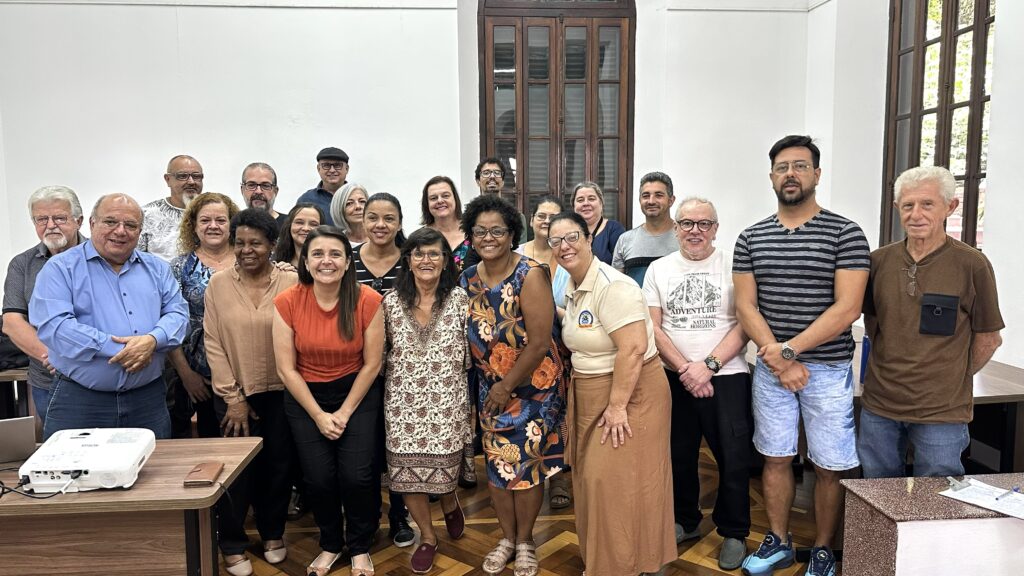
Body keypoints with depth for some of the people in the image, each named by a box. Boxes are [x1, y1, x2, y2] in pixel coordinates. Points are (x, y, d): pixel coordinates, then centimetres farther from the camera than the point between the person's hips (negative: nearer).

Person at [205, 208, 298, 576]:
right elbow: (213, 343, -3)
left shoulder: (292, 283, -4)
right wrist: (233, 397, -7)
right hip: (235, 394, 0)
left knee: (278, 466, 12)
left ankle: (273, 533, 34)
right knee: (236, 469, 8)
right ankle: (232, 544, 27)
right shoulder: (218, 284, -2)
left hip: (280, 393, 0)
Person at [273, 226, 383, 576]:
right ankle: (330, 544, 29)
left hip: (357, 394, -1)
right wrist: (319, 415, -9)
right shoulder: (287, 302, -12)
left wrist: (345, 412, -8)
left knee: (357, 476, -8)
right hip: (305, 397, 1)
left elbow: (372, 363, -8)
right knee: (319, 478, -1)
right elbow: (286, 368, -8)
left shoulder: (367, 301, -15)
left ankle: (360, 548, 21)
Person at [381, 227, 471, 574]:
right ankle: (427, 537, 29)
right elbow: (380, 352, 9)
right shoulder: (391, 302, 0)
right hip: (403, 402, 2)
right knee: (407, 470, 6)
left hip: (447, 401, -1)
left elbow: (471, 351, 0)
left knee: (445, 466, 5)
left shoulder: (459, 299, -4)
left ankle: (450, 504, 43)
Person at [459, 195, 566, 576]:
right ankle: (507, 537, 32)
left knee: (526, 463, 6)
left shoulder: (530, 275, -20)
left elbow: (539, 343, -21)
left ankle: (525, 541, 28)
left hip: (533, 385, -5)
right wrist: (491, 387, 3)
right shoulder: (467, 279, -2)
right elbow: (471, 335, 7)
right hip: (490, 387, 5)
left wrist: (507, 388, -14)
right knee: (496, 462, 11)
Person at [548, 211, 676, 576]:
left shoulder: (612, 286, -21)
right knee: (591, 477, 15)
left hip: (630, 393, -9)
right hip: (589, 395, 9)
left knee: (616, 481, -4)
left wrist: (617, 406, -25)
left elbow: (634, 348, -27)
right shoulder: (572, 288, 8)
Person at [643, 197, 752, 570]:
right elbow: (653, 327, 0)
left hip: (726, 377, -2)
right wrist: (684, 369, -11)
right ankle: (686, 521, 34)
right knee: (678, 454, 13)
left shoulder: (733, 265, -2)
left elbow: (744, 324, -7)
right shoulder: (659, 269, 5)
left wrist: (708, 365, -16)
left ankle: (734, 533, 21)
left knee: (733, 457, 1)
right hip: (674, 378, 3)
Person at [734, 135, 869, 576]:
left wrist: (789, 349, -18)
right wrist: (779, 362, -11)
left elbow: (847, 308, -13)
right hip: (770, 368, 3)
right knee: (776, 459, 13)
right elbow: (745, 307, -1)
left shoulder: (845, 234, -6)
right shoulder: (751, 238, 4)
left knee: (828, 468, 7)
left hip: (828, 369, -2)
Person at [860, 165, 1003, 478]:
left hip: (942, 411, -3)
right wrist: (892, 367, 11)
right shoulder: (879, 260, 0)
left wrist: (951, 380, 4)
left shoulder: (972, 265, -9)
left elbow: (989, 338, 0)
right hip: (879, 405, 3)